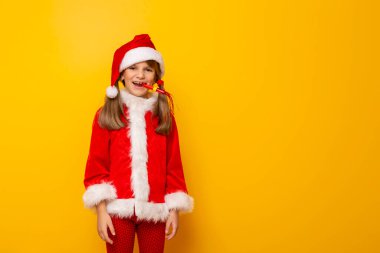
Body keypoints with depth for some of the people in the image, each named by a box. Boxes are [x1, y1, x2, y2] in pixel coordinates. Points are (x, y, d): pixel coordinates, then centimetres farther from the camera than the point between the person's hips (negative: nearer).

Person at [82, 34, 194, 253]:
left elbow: (174, 165, 4)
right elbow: (97, 164, -2)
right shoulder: (106, 115, -1)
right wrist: (101, 209, -8)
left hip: (154, 210, 2)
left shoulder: (164, 115, 4)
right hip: (118, 209, -1)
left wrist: (175, 209, 1)